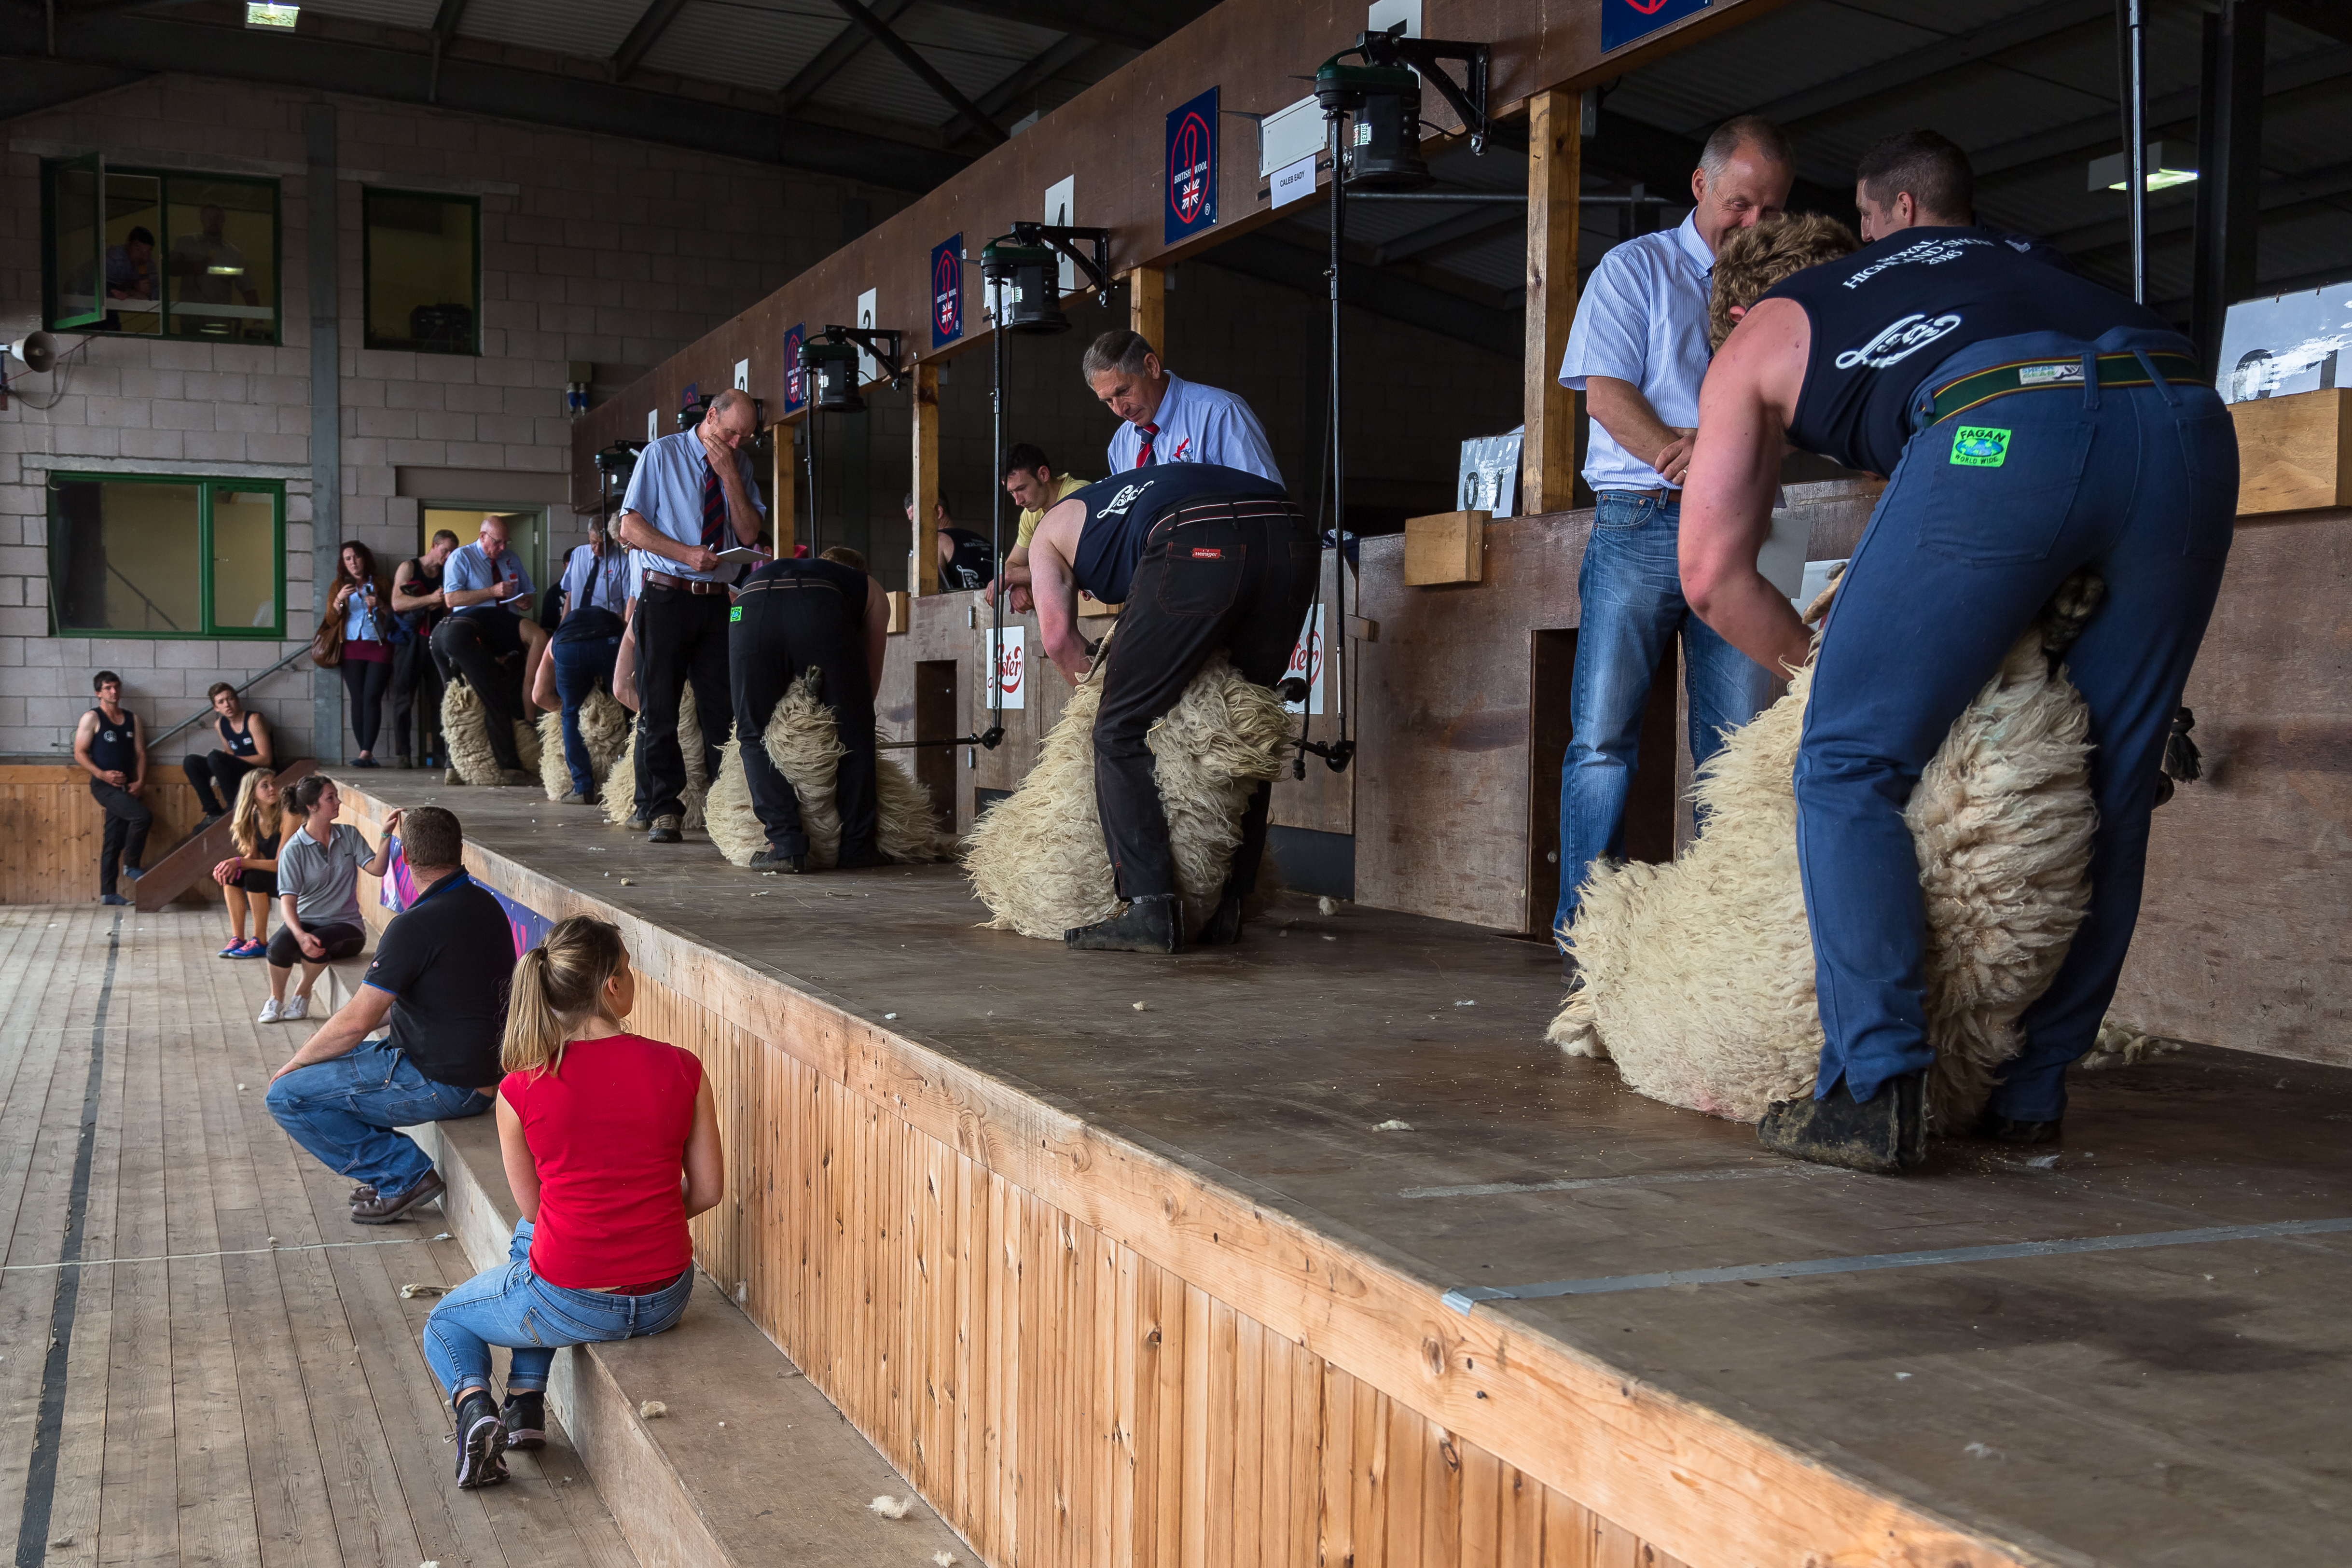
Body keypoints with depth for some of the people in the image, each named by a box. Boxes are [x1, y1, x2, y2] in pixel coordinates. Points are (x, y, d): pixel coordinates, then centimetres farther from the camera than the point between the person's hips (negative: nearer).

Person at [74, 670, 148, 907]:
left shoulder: (132, 719, 14)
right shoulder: (92, 718, -2)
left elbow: (140, 752, 12)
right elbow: (80, 753, -6)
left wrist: (140, 782, -2)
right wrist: (102, 774, -18)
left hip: (126, 787, 6)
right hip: (104, 786, -6)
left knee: (115, 841, 6)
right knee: (143, 816, -24)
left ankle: (108, 893, 10)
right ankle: (131, 866, -8)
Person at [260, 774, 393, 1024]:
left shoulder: (349, 835, 5)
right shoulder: (294, 849, -6)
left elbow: (376, 869, -8)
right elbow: (288, 902, -15)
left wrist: (386, 835, -23)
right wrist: (300, 936, -34)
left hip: (345, 924, 1)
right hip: (305, 921, -1)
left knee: (320, 942, -34)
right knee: (279, 946, -33)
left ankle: (302, 994, -3)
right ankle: (276, 998, -1)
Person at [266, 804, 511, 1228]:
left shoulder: (418, 925, -22)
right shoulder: (486, 904, 6)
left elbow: (355, 1022, -20)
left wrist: (295, 1062, -3)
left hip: (443, 1083, -9)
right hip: (482, 1064, 9)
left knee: (287, 1095, -6)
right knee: (334, 1057, 23)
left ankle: (404, 1175, -2)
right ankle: (391, 1175, 18)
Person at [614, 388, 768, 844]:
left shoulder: (741, 464, 11)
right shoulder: (660, 455, 1)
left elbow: (749, 535, 3)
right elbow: (630, 528, -3)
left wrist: (730, 475, -7)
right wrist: (687, 554, -15)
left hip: (717, 601, 3)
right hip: (666, 597, -3)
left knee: (722, 710, 1)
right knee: (659, 708, -2)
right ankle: (665, 812, 2)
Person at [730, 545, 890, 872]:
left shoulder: (764, 573, 48)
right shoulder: (869, 589, 40)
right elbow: (871, 677, 37)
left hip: (750, 605, 2)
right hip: (820, 610, -2)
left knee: (756, 734, 16)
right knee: (854, 731, 14)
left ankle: (785, 845, 8)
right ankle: (857, 846, 17)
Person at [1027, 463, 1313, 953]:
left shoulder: (1052, 530, 32)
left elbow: (1057, 635, 20)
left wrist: (1099, 690, 35)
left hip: (1199, 546, -6)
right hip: (1292, 535, 6)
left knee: (1122, 731, 4)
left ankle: (1150, 909, -6)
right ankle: (1228, 909, 18)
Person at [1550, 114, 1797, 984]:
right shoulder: (1636, 269, 10)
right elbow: (1606, 393, -1)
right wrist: (1681, 456, -16)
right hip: (1640, 522, -3)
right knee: (1603, 735, -7)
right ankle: (1587, 930, -2)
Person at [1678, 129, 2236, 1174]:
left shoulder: (1762, 337, 31)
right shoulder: (2008, 263, 42)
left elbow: (1711, 571, 25)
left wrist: (1816, 658, 39)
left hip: (2004, 426, -4)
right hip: (2187, 416, 5)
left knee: (1853, 761, 5)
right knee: (2104, 787, 14)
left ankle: (1876, 1089, -4)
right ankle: (2032, 1089, 18)